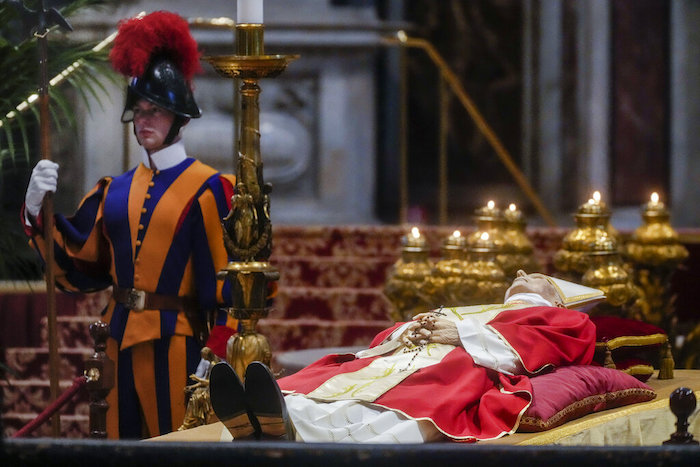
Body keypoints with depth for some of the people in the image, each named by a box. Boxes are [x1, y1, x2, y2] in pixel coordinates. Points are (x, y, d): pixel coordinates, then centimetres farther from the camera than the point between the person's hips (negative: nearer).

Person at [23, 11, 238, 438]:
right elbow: (79, 265, 10)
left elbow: (226, 278, -8)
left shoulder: (206, 188, -5)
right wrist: (38, 210, -3)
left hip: (175, 341, -5)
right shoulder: (116, 191, 11)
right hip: (121, 339, 5)